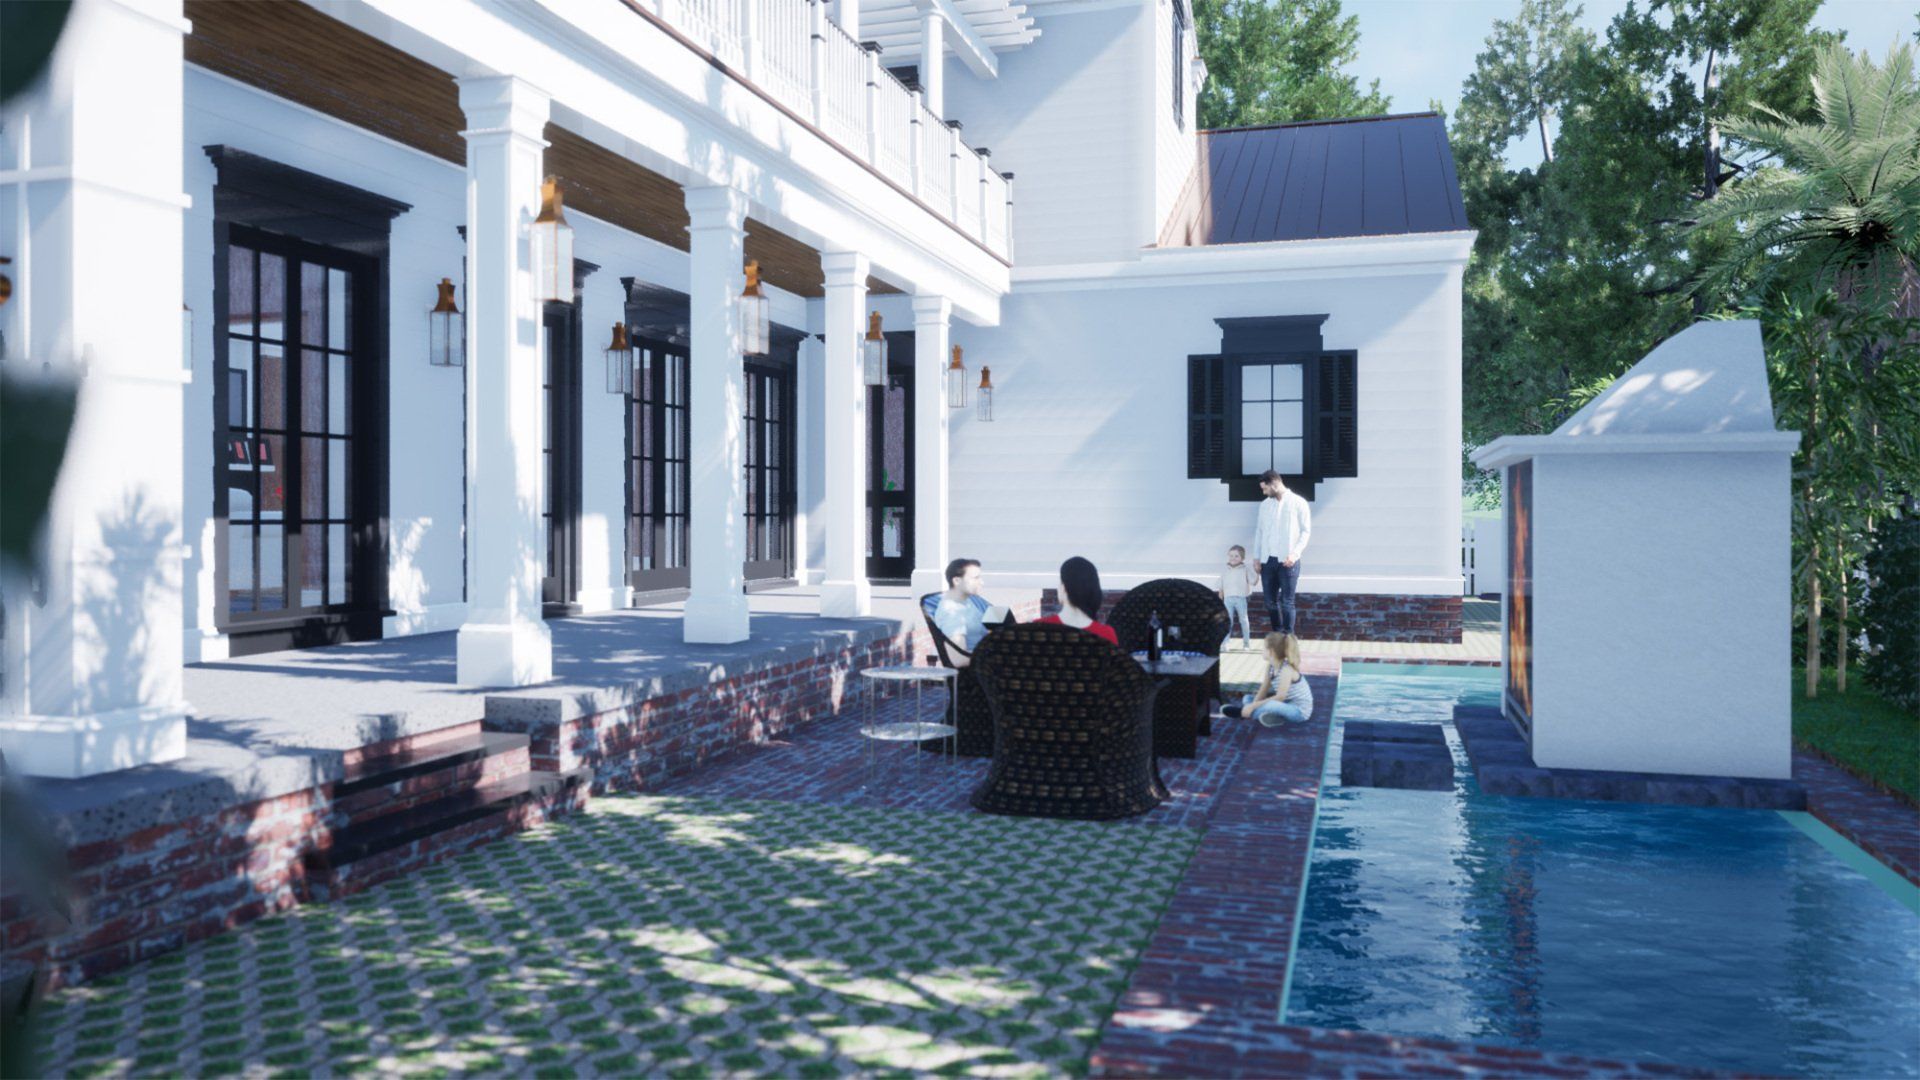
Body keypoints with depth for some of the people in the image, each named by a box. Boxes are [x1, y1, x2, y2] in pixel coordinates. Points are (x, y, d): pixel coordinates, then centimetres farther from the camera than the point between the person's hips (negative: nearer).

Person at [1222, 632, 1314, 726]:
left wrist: (1254, 706, -25)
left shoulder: (1286, 670, -26)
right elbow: (1264, 688, -2)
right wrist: (1254, 705, -20)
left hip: (1299, 710, -10)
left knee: (1269, 705, -40)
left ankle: (1241, 711, -17)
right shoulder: (1271, 665, -1)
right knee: (1248, 699, 5)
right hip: (1286, 704, 10)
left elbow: (1280, 697, -27)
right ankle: (1273, 716, -18)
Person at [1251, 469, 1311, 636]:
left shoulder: (1298, 503, -2)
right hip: (1268, 560, 5)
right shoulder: (1265, 505, 12)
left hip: (1288, 561, -5)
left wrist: (1294, 554, -14)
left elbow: (1306, 530, -3)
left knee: (1286, 602, -4)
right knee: (1270, 601, 7)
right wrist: (1256, 557, 8)